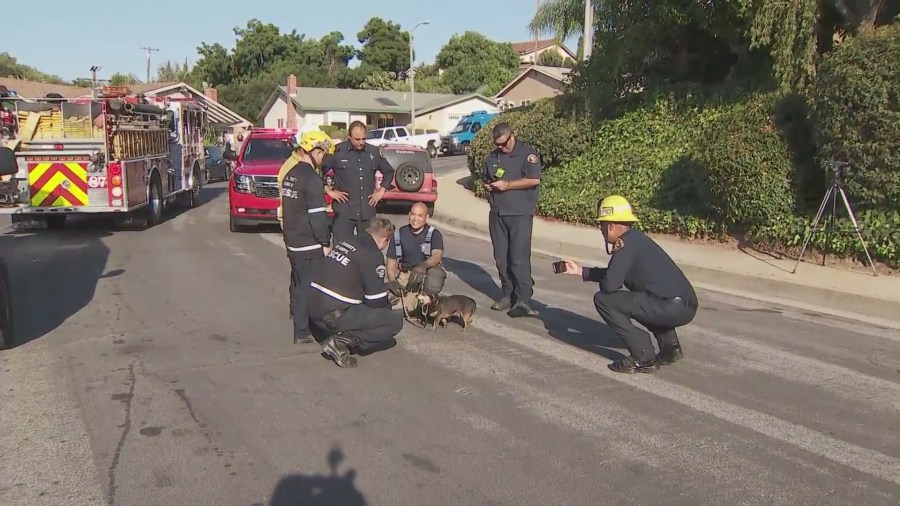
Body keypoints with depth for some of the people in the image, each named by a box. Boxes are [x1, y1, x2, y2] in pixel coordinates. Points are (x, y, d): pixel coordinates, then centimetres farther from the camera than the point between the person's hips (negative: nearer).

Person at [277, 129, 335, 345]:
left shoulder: (289, 171, 9)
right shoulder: (311, 178, -18)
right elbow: (317, 215, -20)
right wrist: (325, 242, -13)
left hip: (292, 238, 9)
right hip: (309, 242, -9)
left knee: (298, 279, 25)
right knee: (308, 284, -3)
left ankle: (297, 313, 44)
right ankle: (302, 331, -1)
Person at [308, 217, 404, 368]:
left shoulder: (346, 241, 13)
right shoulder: (373, 256, -10)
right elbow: (376, 300, -8)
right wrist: (388, 309, 16)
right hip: (335, 314, -8)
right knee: (396, 321, -3)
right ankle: (343, 341, -10)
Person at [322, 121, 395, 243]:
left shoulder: (374, 152, 8)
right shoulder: (337, 151, -6)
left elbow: (389, 172, 22)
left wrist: (381, 191, 12)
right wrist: (329, 191, -5)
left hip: (367, 211, 4)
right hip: (344, 211, -4)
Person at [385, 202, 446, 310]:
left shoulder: (434, 234, -5)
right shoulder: (398, 235, 2)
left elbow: (437, 256, -22)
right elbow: (391, 262, 3)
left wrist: (424, 265, -45)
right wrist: (392, 282, -17)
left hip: (428, 272, -2)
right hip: (405, 274, 2)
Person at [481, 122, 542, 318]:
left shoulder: (527, 153, -4)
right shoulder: (493, 156, 15)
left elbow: (534, 179, -15)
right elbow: (484, 177, 27)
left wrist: (507, 185, -16)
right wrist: (487, 184, 3)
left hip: (520, 214, -6)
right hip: (497, 214, 7)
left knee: (519, 258, -10)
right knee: (501, 258, 8)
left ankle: (523, 300, -9)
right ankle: (507, 295, 18)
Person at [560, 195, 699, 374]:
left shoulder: (626, 243, -9)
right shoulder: (635, 238, 19)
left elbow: (610, 284, -16)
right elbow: (615, 274, 30)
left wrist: (602, 283, 8)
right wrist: (580, 271, 35)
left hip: (671, 308, -10)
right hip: (686, 306, 10)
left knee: (603, 300, -7)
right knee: (640, 297, 38)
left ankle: (643, 358, -5)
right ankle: (670, 346, 23)